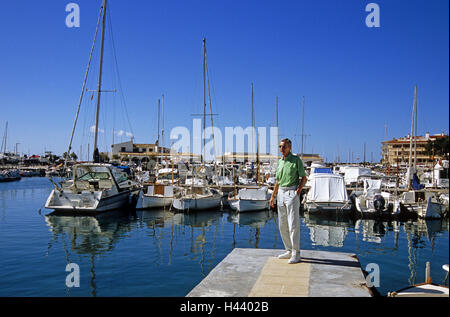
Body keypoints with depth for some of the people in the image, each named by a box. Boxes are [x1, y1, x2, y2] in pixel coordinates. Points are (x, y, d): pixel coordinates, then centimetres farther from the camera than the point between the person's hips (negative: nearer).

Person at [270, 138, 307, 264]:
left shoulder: (296, 160, -4)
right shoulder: (280, 161, 14)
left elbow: (303, 178, -4)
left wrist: (298, 192, -16)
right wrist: (273, 196, 17)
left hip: (292, 192, -7)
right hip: (281, 193, 7)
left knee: (293, 224, -9)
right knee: (282, 225, 9)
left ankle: (296, 254, -3)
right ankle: (289, 251, 20)